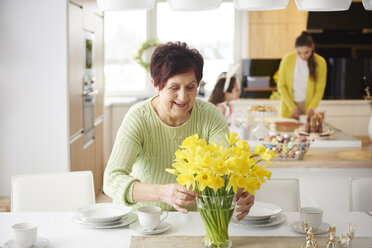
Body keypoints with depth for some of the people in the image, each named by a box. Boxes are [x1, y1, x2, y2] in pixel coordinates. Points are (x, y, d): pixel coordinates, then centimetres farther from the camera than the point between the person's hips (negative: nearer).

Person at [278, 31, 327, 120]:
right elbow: (281, 86, -3)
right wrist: (292, 107, -9)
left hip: (307, 106, 0)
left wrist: (311, 107, -15)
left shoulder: (320, 62, -7)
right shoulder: (287, 59, -8)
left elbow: (320, 89, -1)